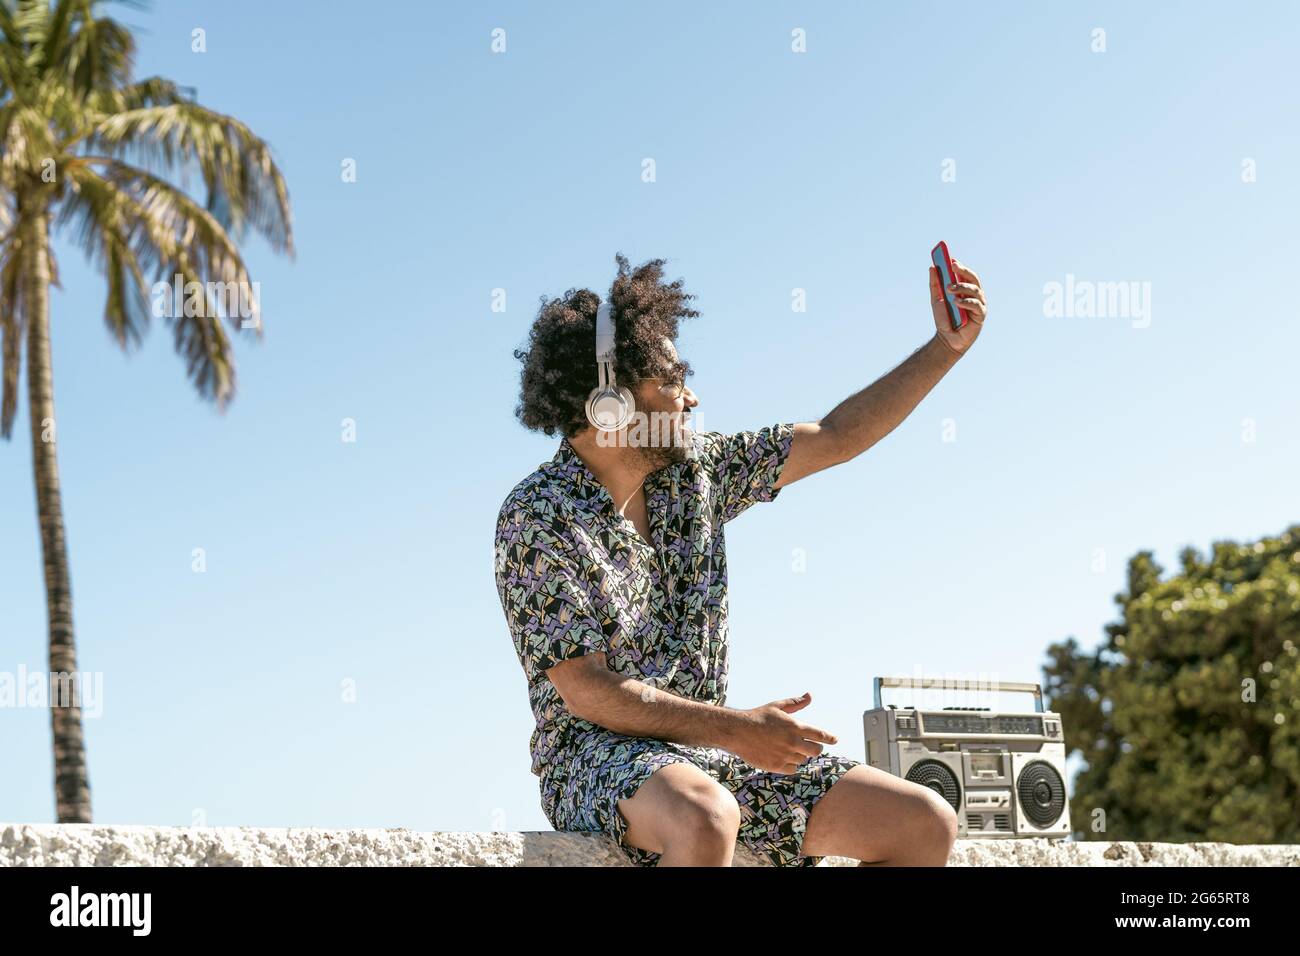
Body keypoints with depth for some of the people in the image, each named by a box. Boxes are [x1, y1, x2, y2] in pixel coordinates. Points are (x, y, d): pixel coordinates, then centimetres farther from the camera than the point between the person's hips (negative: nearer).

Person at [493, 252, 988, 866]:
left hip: (708, 748, 7)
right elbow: (587, 693, -18)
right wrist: (737, 729, -21)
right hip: (594, 757, -7)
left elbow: (837, 438, 14)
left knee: (927, 825, -7)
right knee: (704, 818, -42)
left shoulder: (694, 468, 7)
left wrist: (948, 345, 10)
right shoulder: (535, 519, -12)